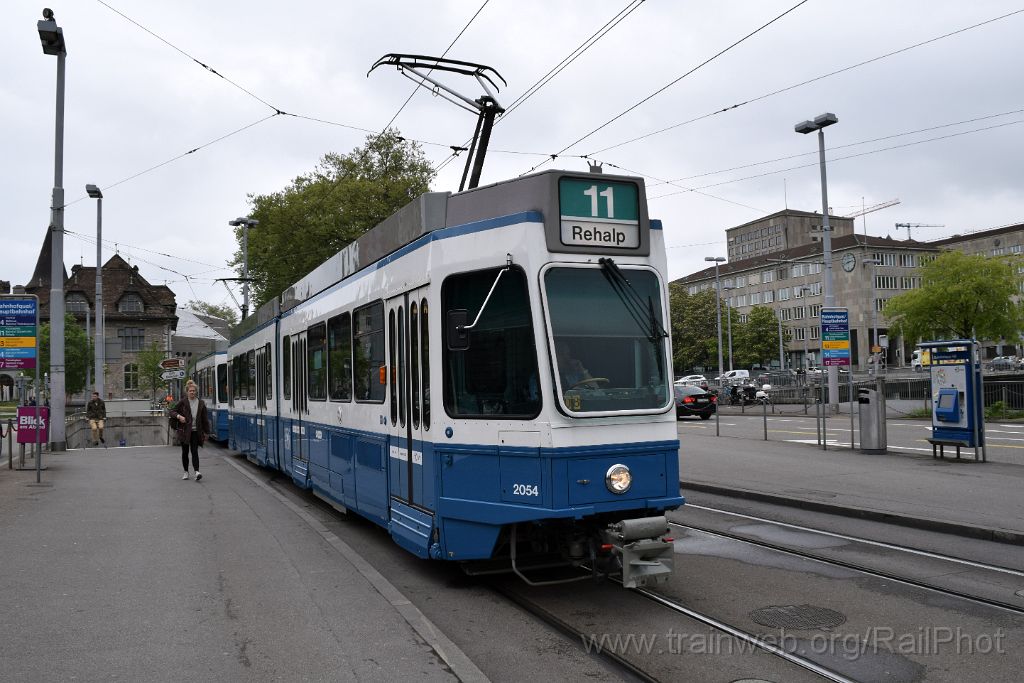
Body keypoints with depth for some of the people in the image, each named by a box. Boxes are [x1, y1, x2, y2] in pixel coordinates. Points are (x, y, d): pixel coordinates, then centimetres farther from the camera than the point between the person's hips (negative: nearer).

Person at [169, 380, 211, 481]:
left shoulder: (201, 403, 4)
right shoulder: (182, 402, -2)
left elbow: (205, 418, 8)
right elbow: (172, 411, 6)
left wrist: (206, 432, 7)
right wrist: (178, 416, -16)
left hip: (195, 431, 0)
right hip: (184, 431, 0)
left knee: (194, 451, -7)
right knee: (185, 452, 9)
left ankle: (197, 471, -16)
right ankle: (186, 472, 21)